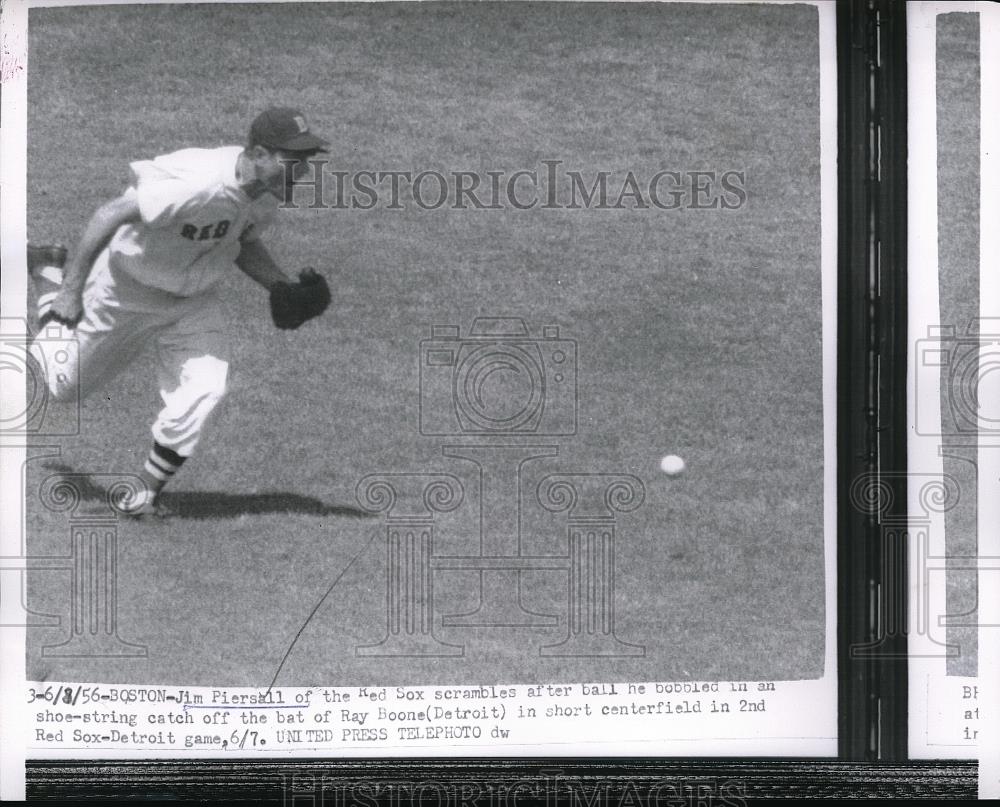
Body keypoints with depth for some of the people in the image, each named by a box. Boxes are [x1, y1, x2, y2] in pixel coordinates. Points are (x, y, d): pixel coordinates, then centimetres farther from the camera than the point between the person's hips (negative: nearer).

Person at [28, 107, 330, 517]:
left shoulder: (268, 193, -13)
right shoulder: (196, 185, -38)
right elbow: (110, 214, -31)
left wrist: (282, 288, -7)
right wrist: (72, 290, -29)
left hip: (195, 298, 5)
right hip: (127, 292, -5)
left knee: (203, 391, -16)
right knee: (67, 385, 15)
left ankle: (146, 494, 4)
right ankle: (46, 269, 39)